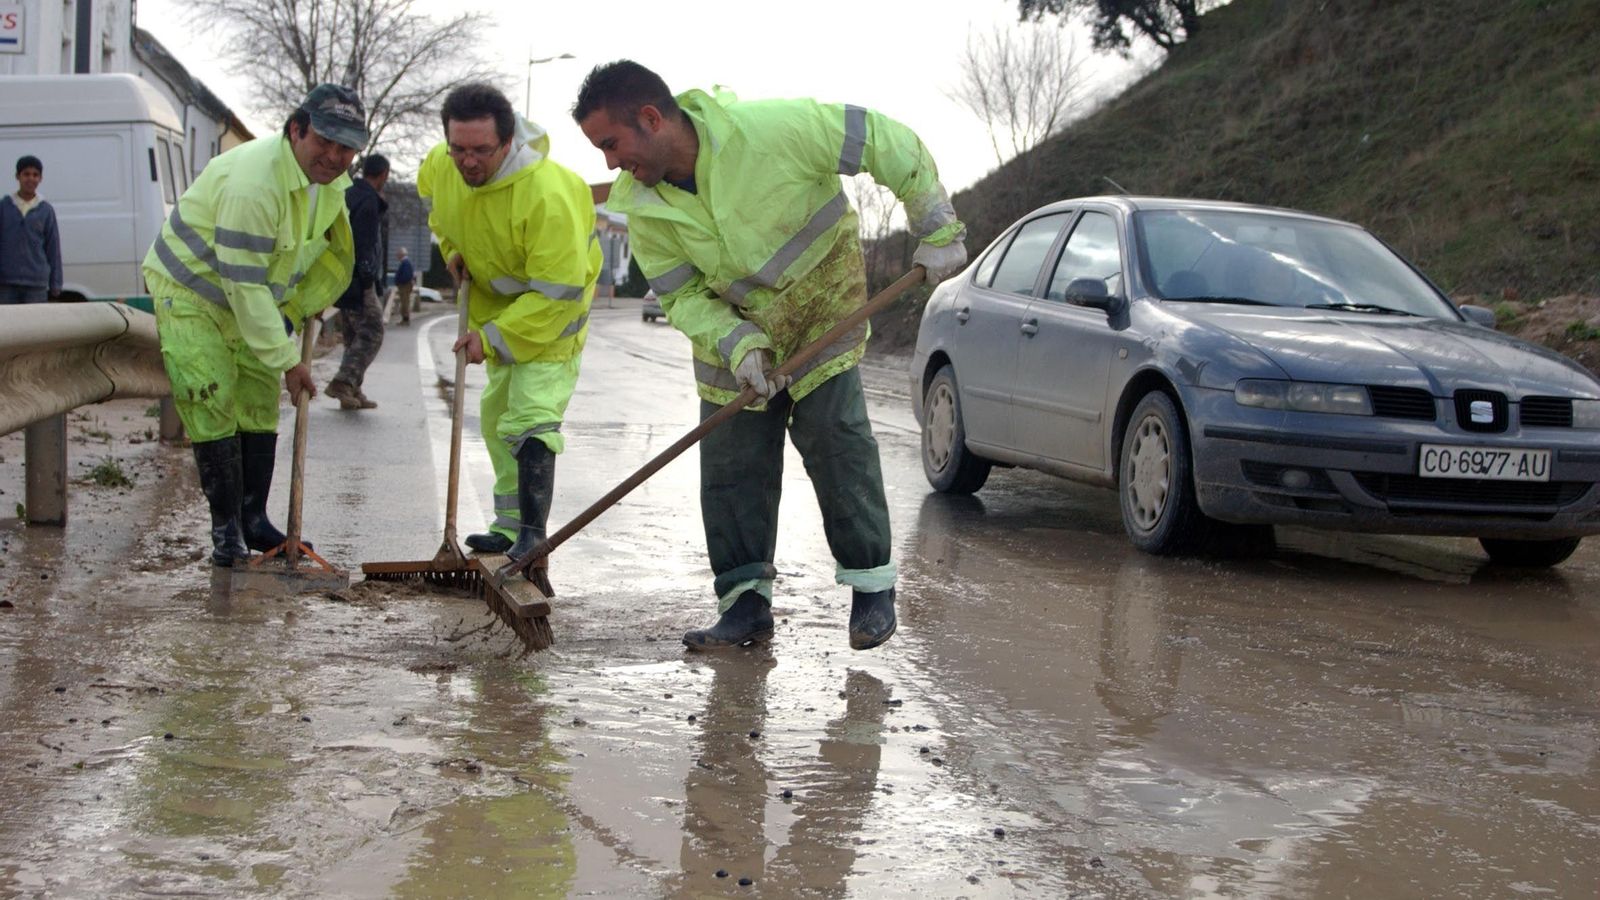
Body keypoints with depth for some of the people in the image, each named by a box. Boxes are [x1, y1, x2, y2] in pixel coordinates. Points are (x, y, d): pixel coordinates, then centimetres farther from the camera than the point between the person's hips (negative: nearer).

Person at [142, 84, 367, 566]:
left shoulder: (331, 179, -6)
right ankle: (226, 529, -7)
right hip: (189, 291, -8)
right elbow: (244, 283, -33)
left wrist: (296, 310, 7)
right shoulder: (254, 181, -34)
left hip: (249, 295, 8)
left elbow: (332, 254, 13)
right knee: (213, 401, -14)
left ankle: (254, 519, 16)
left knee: (260, 403, 7)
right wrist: (287, 358, -30)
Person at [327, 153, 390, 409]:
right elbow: (364, 245, -19)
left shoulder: (347, 195, 16)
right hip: (358, 280, -9)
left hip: (340, 279, 9)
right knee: (371, 333, -6)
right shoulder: (368, 201, -13)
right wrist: (368, 281, -19)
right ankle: (344, 382, -19)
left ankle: (352, 392, 12)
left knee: (352, 336, 13)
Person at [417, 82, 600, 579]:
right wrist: (452, 248, 2)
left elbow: (558, 292, -34)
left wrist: (493, 337, -32)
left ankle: (533, 537, -26)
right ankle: (509, 525, 30)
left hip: (550, 315, -8)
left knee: (531, 417, -22)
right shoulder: (441, 166, -14)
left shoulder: (548, 194, -37)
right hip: (496, 307, 8)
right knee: (496, 417, 17)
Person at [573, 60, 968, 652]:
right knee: (729, 461, 0)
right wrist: (735, 343, -26)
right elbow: (680, 295, -8)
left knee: (835, 441, -9)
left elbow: (890, 143, -22)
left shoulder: (769, 129, -31)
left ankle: (872, 583, 5)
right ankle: (746, 602, 9)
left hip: (821, 308, -4)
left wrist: (937, 231, -18)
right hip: (729, 327, 4)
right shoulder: (642, 206, -16)